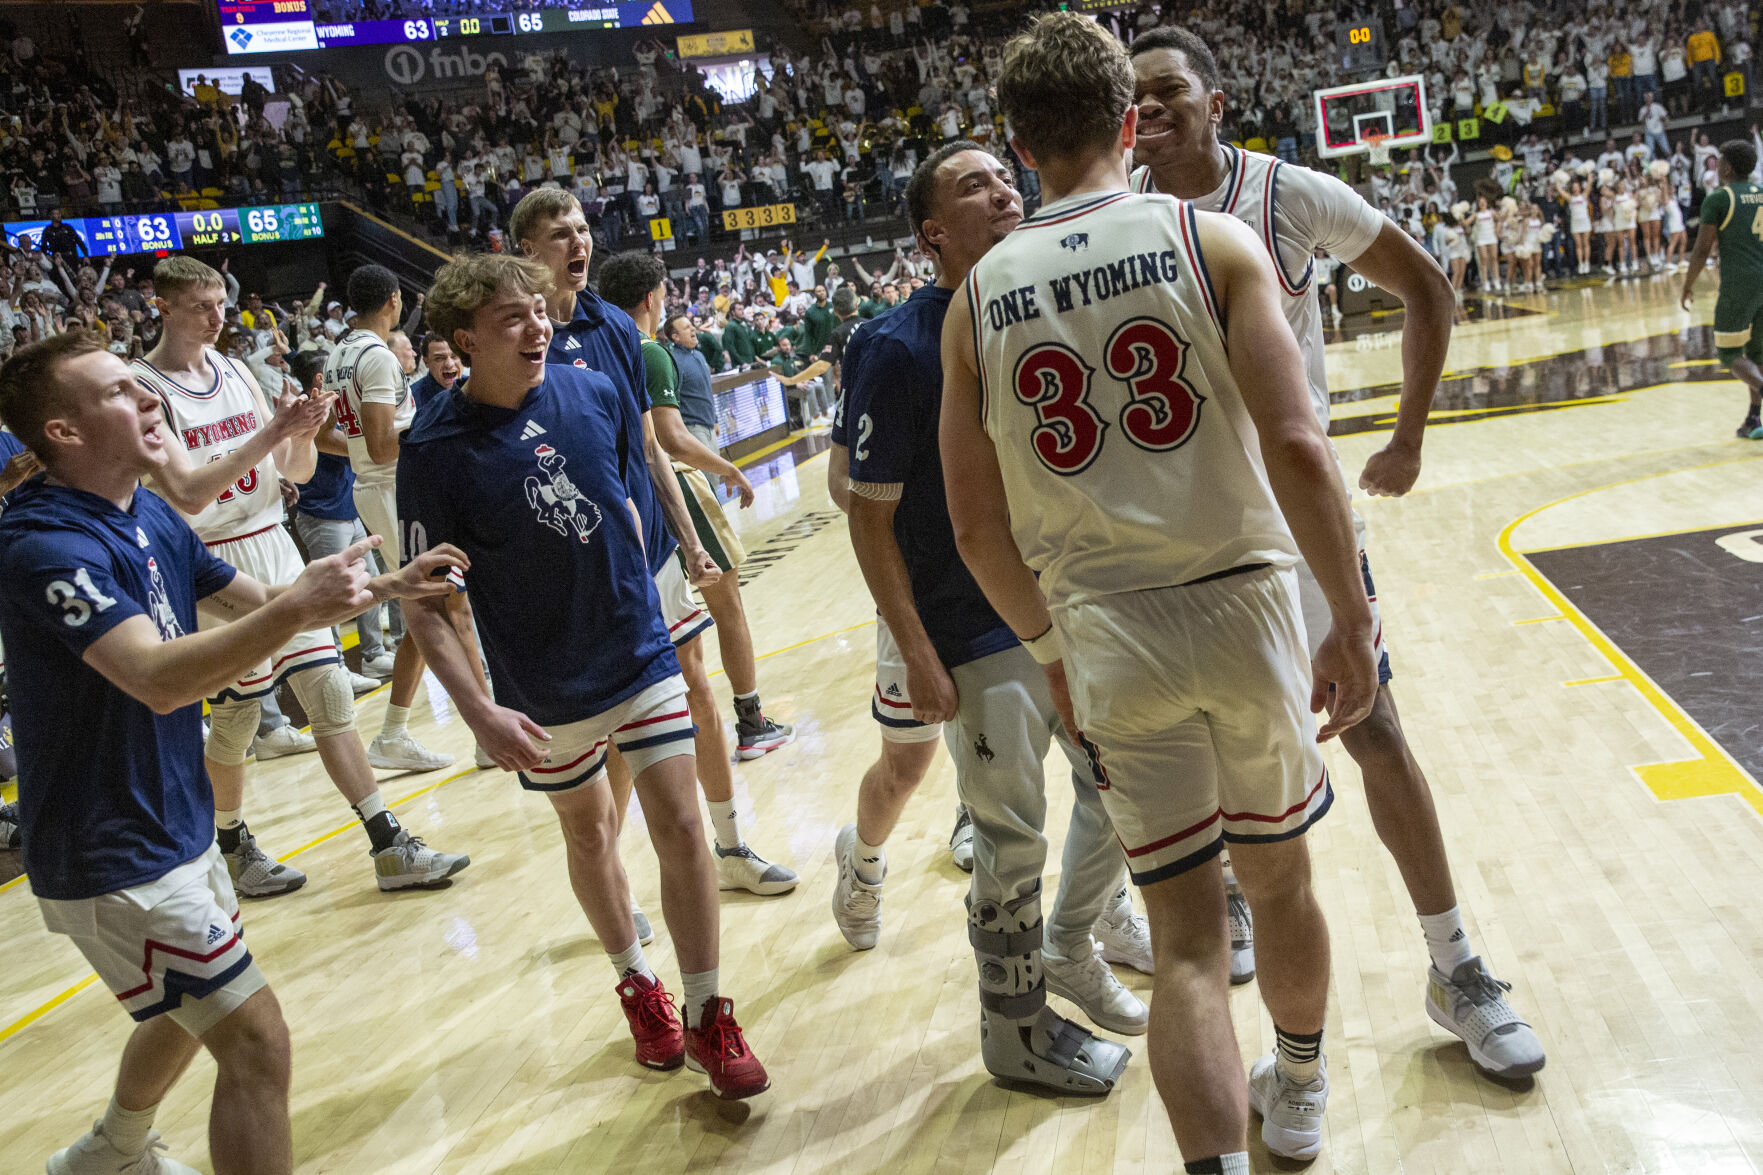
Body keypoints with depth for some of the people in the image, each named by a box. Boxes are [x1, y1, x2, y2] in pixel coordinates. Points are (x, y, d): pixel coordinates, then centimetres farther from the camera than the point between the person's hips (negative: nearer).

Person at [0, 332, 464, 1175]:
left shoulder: (150, 518, 4)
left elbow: (258, 603, 14)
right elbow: (158, 680, -38)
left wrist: (383, 586, 3)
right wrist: (301, 607, -45)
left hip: (178, 826, 10)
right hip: (114, 860, -10)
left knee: (194, 1010, 28)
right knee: (256, 1040, -9)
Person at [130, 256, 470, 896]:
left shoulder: (234, 370, 9)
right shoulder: (142, 387, -10)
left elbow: (297, 472, 10)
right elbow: (188, 494, -22)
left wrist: (303, 434, -12)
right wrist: (270, 432, -27)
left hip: (275, 549, 6)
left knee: (331, 693, 2)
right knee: (235, 718, 6)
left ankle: (391, 849, 5)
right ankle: (232, 845, 31)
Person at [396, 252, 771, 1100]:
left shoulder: (597, 394, -7)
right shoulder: (436, 451, -16)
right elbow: (425, 602, -13)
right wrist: (478, 710, -21)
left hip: (641, 654, 1)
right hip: (544, 690, -1)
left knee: (679, 824, -3)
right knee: (587, 833, 16)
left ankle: (706, 1016, 13)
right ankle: (636, 985, 40)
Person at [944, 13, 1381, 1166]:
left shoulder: (978, 298, 3)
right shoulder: (1212, 241, -4)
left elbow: (976, 524, 4)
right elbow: (1295, 447, -14)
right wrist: (1353, 619, -5)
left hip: (1107, 632, 1)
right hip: (1243, 604, 0)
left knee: (1186, 936, 10)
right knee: (1280, 876, 23)